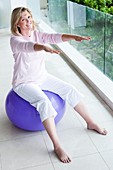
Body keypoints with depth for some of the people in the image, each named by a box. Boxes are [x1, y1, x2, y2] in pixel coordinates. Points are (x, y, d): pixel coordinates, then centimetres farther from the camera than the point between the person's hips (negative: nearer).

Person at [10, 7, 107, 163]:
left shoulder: (36, 34, 0)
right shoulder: (15, 40, -17)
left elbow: (54, 37, -16)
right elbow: (27, 46, -40)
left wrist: (73, 37, -34)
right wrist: (44, 47, -62)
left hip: (42, 77, 6)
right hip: (24, 83, -6)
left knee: (70, 90, -3)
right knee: (44, 102, -31)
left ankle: (90, 123, 13)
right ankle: (57, 146, -25)